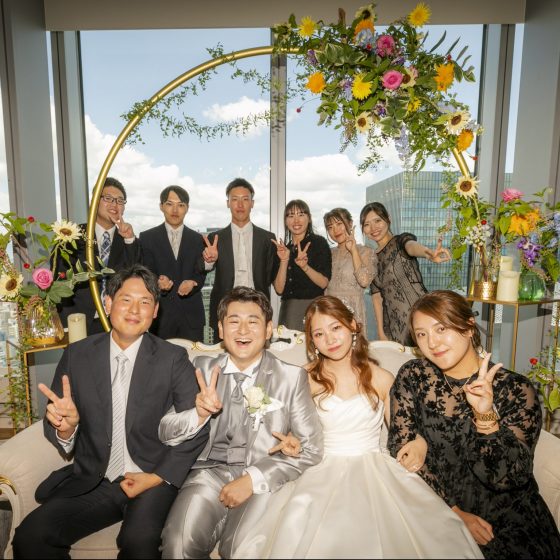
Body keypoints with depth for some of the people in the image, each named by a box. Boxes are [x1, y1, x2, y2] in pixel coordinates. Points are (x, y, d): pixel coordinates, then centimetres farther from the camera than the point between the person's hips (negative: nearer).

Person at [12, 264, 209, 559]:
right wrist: (65, 427, -19)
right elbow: (54, 428, 4)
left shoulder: (173, 358, -5)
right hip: (90, 482, 3)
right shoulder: (77, 355, 1)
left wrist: (159, 476, -10)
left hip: (152, 478, -3)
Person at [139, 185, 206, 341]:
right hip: (160, 313, -1)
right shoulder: (146, 238, 4)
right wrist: (157, 283, -21)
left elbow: (201, 274, 5)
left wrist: (192, 283, -17)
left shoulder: (198, 239, 9)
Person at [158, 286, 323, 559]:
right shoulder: (203, 369, 7)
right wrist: (199, 414, -16)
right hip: (210, 472, 2)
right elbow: (165, 432, 6)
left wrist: (254, 478, -12)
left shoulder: (292, 377, 0)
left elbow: (312, 448, -1)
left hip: (263, 479, -1)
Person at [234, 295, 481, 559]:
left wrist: (419, 442, -12)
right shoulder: (307, 378, 0)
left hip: (374, 467, 1)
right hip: (324, 469, -1)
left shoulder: (382, 379, 1)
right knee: (300, 521, -32)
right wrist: (294, 443, -11)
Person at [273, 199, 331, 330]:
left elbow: (324, 283, -7)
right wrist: (284, 261, -11)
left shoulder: (319, 242, 0)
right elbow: (279, 289, 0)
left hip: (313, 308, -3)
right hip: (287, 309, 3)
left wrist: (305, 266, -22)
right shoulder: (282, 248, 10)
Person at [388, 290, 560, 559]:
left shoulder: (516, 390, -9)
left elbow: (504, 479, -11)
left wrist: (485, 415, -26)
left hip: (510, 521, 1)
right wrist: (454, 511, -9)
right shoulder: (413, 377, -5)